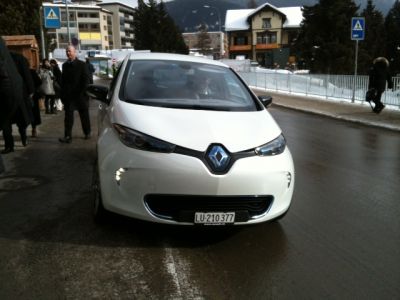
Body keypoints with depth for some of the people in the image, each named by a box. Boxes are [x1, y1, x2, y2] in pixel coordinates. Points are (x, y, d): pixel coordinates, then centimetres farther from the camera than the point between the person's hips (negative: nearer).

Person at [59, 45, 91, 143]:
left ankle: (87, 133, 23)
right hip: (68, 95, 3)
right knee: (68, 116, -2)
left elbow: (85, 80, -5)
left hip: (80, 95, -3)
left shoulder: (82, 64, -1)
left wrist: (82, 92, -13)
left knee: (84, 115, 8)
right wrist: (62, 94, 5)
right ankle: (68, 136, -4)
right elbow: (62, 80, 12)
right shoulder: (65, 65, 11)